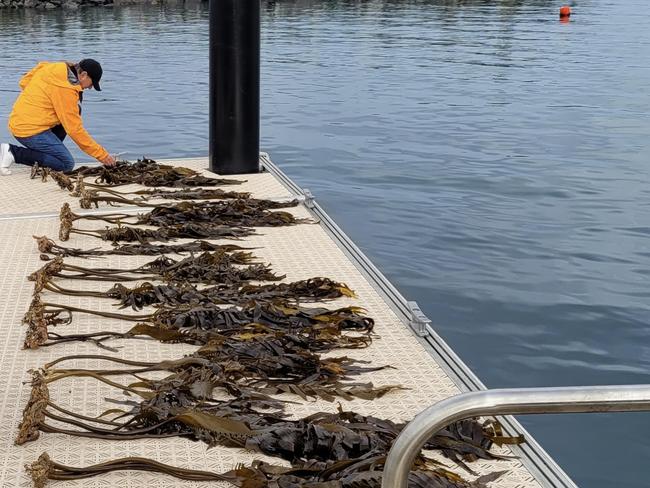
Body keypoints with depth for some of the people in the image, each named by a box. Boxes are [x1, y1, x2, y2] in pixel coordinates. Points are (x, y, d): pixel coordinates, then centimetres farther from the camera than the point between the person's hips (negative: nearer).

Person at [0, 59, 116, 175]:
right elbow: (75, 129, -17)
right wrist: (101, 155, -12)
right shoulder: (66, 89, -19)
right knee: (67, 164, -11)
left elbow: (23, 83, 17)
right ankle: (14, 152, -12)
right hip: (30, 131, -9)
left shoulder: (52, 68, 6)